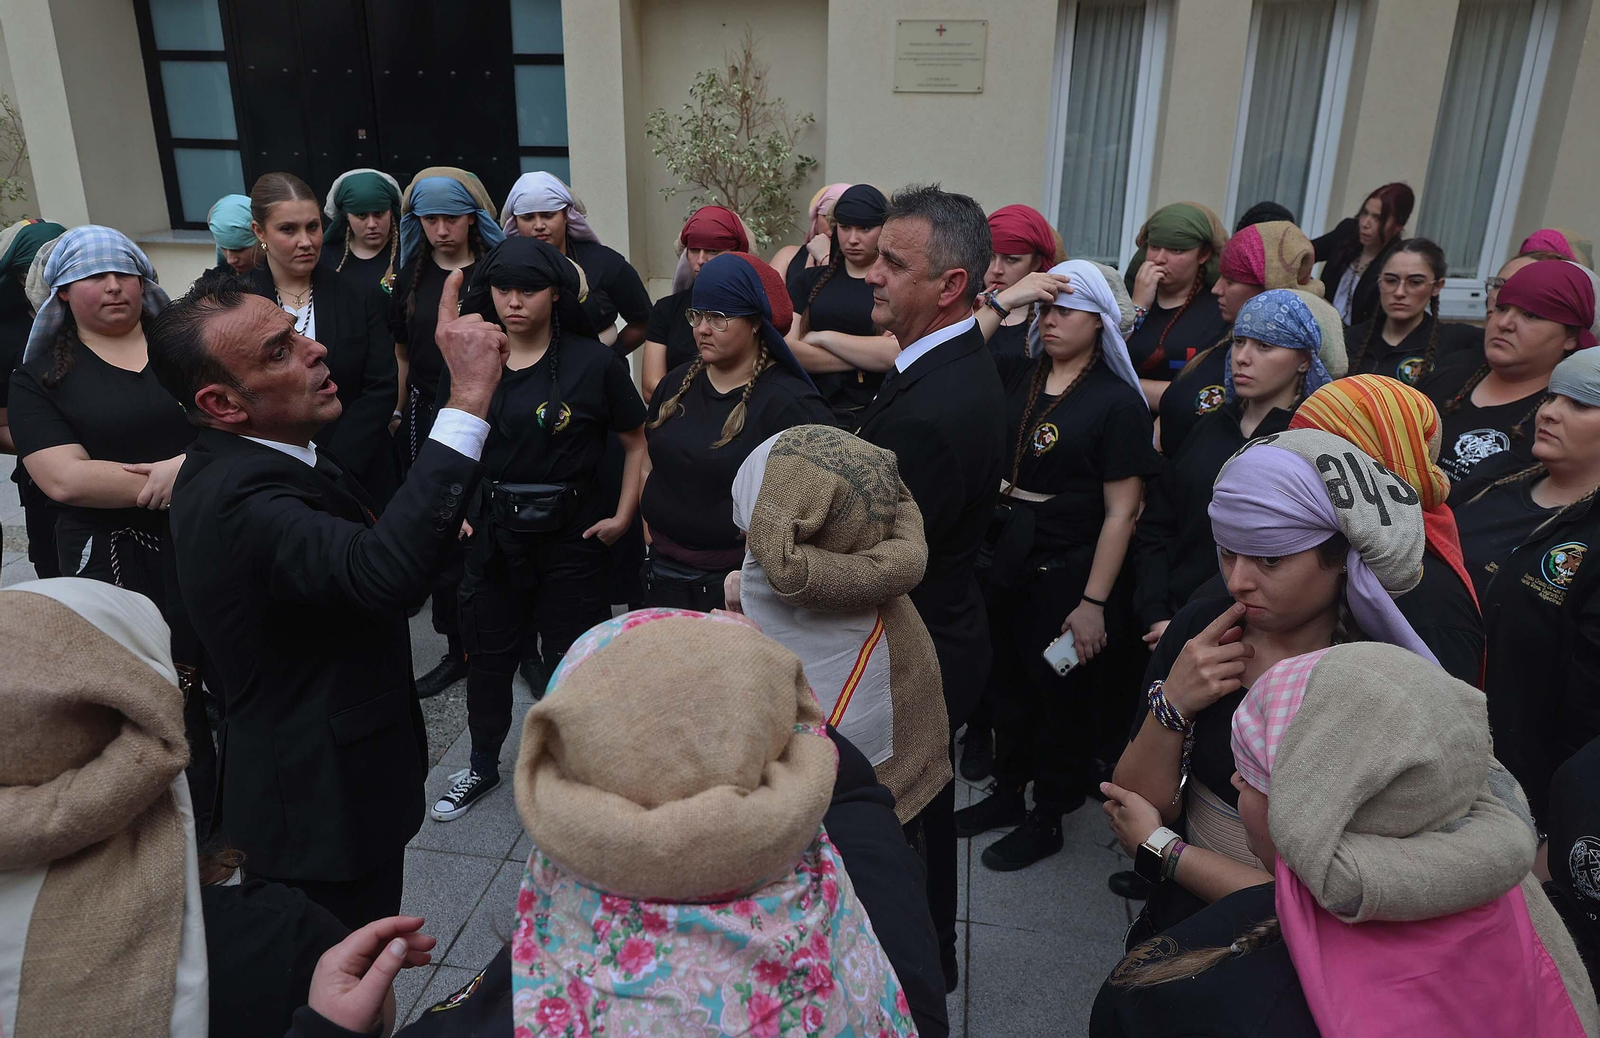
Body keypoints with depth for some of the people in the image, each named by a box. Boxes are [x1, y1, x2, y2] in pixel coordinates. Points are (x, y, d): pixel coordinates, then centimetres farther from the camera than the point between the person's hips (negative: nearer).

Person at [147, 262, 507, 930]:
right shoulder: (234, 499, -32)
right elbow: (387, 575, -50)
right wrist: (469, 395, -48)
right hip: (325, 802, -10)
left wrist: (425, 524, 1)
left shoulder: (242, 465, 1)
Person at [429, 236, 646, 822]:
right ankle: (482, 767, 37)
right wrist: (455, 509, 3)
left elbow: (638, 444, -1)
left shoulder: (594, 363, -9)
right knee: (487, 652, 15)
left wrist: (622, 516, -7)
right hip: (492, 528, 3)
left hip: (570, 532, -3)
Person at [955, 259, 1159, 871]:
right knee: (1008, 685, 19)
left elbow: (1121, 512, -13)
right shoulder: (1016, 376, 4)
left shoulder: (1117, 402, -10)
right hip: (1002, 562, 5)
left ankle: (1047, 818, 31)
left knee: (1060, 698, 11)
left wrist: (1093, 602, -16)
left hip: (1065, 573, -5)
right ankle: (1007, 792, 40)